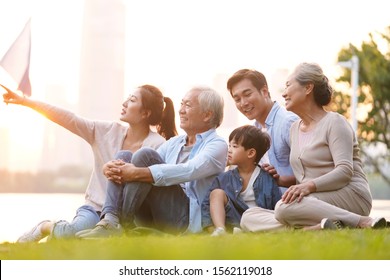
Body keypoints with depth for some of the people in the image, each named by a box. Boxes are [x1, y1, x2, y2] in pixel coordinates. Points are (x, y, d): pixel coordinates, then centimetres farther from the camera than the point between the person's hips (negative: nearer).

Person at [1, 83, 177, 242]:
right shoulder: (108, 131, 4)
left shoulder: (158, 146, -8)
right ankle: (46, 227, 4)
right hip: (95, 208, 2)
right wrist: (24, 101, -3)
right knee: (72, 232, -31)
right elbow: (67, 118, 1)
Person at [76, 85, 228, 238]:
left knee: (145, 155, -21)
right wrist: (112, 168, -12)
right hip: (152, 220, 7)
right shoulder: (174, 143, 24)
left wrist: (137, 173, -27)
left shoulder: (217, 145, 1)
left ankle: (123, 223, -21)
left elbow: (187, 171, -20)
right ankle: (110, 220, -27)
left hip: (187, 221, -7)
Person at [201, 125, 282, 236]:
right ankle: (220, 230, -32)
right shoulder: (224, 179, 8)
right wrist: (211, 228, -11)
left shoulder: (267, 178, 2)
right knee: (217, 193, -15)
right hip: (233, 223, 3)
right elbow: (207, 204, 4)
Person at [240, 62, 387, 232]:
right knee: (248, 217, -11)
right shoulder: (295, 128, 23)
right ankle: (313, 228, -34)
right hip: (315, 201, 8)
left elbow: (345, 171, -15)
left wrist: (310, 185, -30)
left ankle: (363, 222, -28)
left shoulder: (334, 122, -2)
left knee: (285, 207, -36)